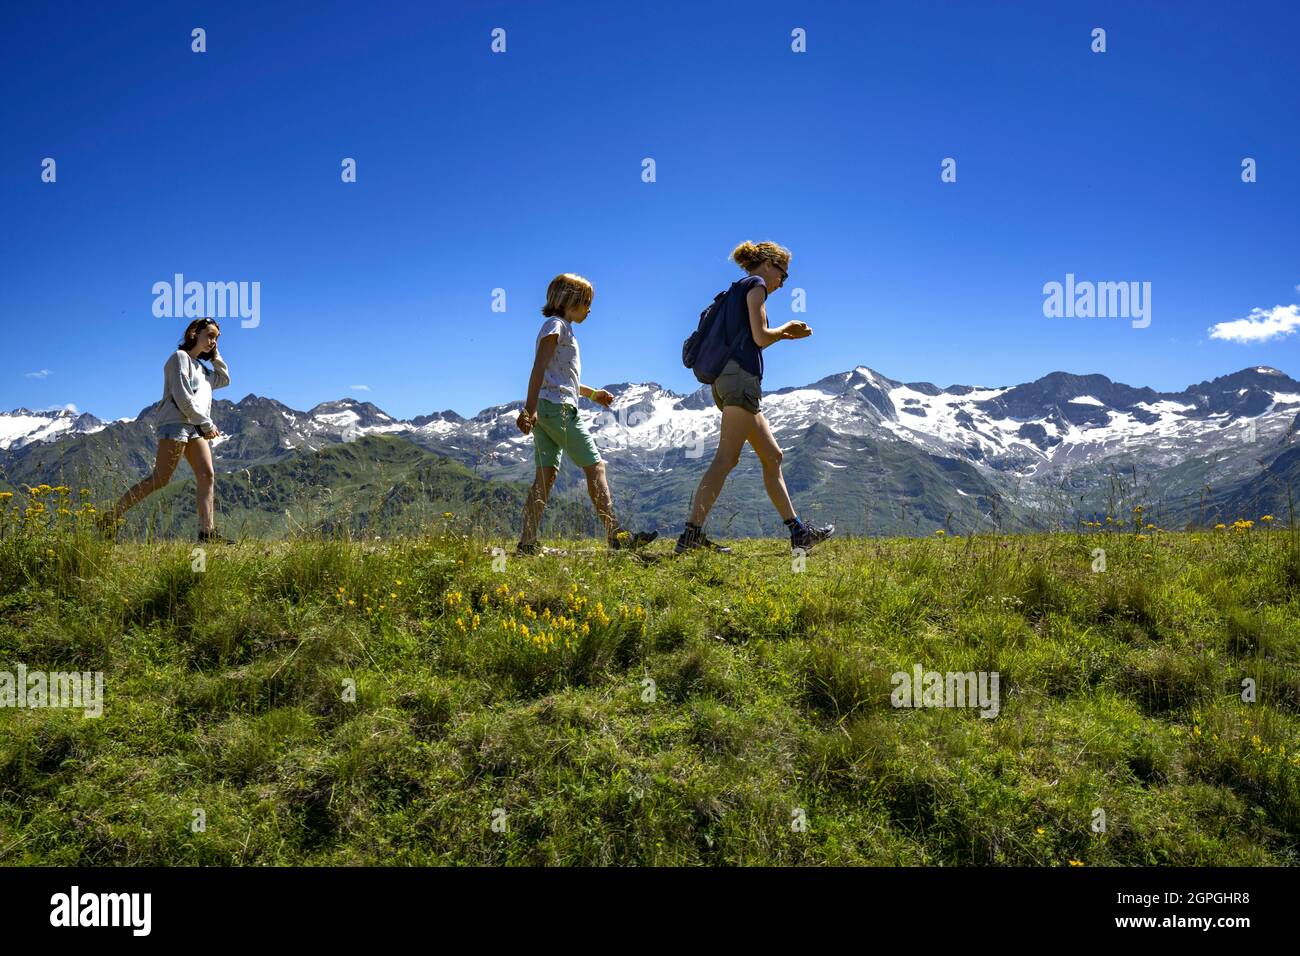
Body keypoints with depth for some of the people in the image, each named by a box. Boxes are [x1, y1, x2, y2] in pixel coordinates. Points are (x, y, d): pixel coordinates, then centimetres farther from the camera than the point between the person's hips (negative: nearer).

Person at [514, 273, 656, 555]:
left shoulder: (563, 329, 26)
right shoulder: (556, 325, -4)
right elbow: (539, 368, -16)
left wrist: (592, 393, 25)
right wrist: (530, 408, -25)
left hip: (545, 410, 10)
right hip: (557, 406, -10)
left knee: (546, 474, 2)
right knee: (595, 466, -7)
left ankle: (527, 543, -3)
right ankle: (616, 535, -8)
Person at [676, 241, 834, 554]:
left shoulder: (736, 290, 27)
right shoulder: (755, 284, 0)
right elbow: (760, 337, -9)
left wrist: (785, 335, 26)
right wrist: (786, 328, 10)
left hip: (728, 378, 10)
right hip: (741, 377, -10)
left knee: (772, 456, 12)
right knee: (726, 459, -16)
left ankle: (798, 532, 15)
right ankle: (691, 534, -23)